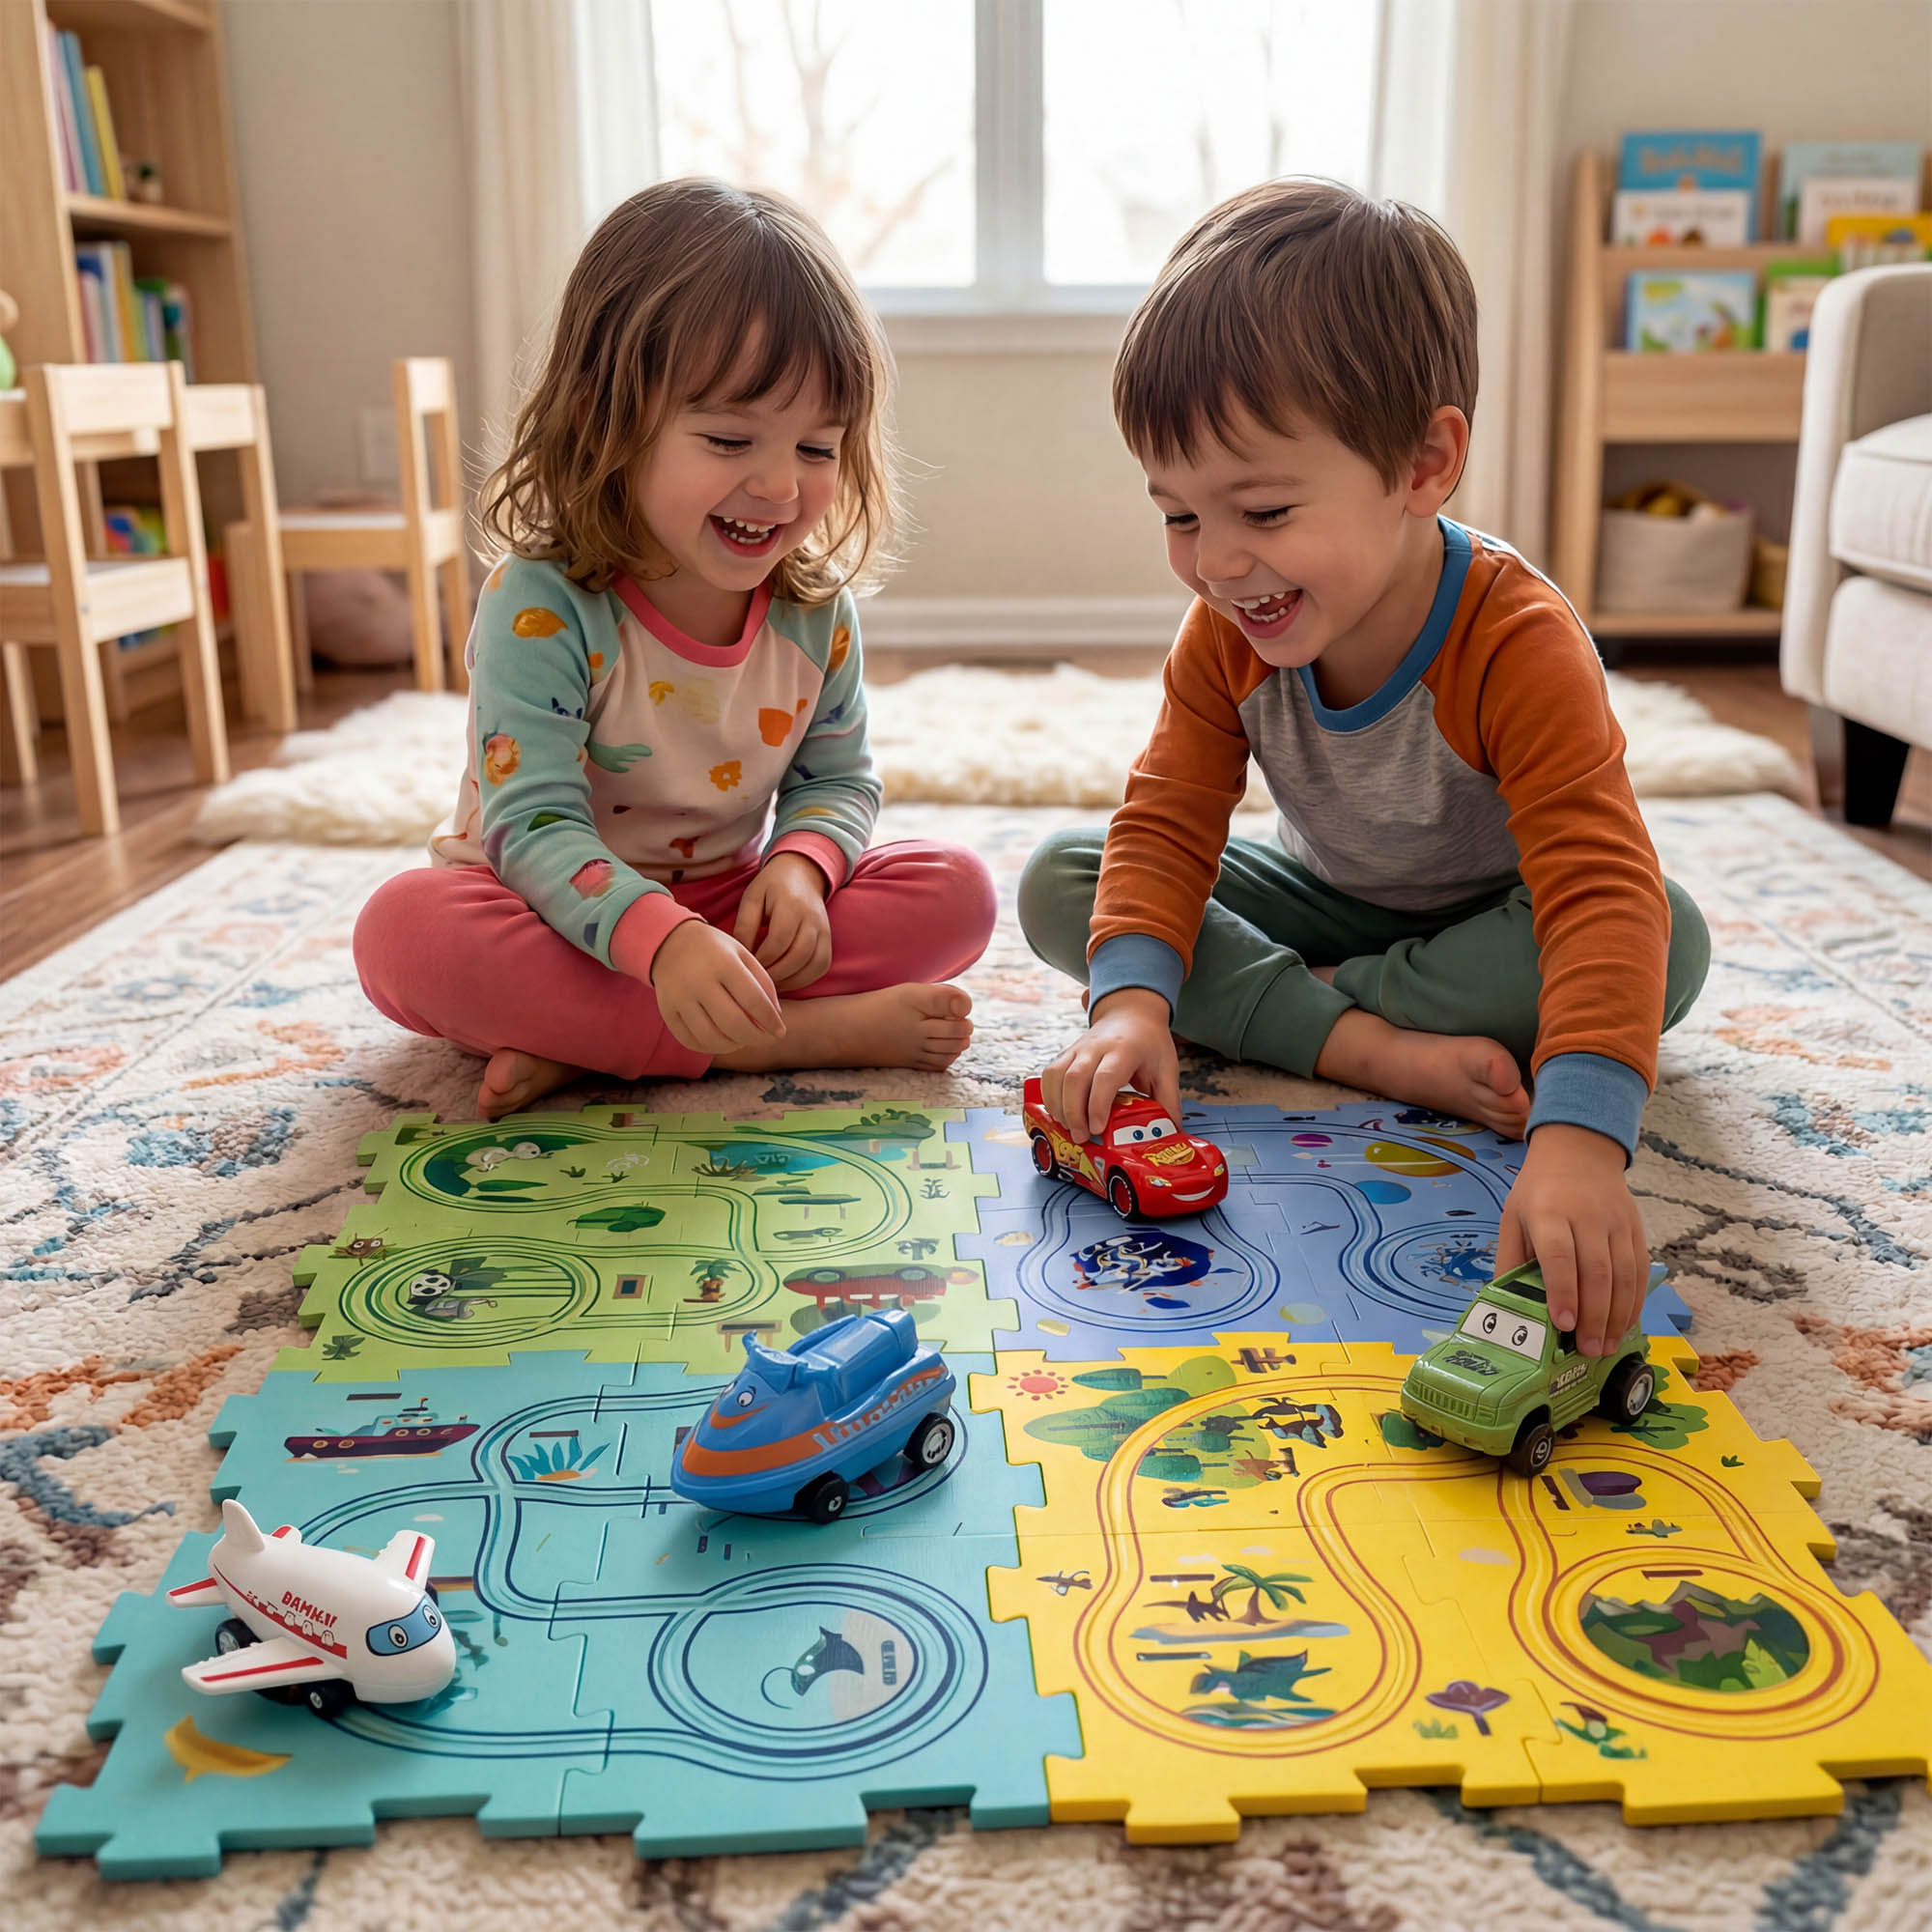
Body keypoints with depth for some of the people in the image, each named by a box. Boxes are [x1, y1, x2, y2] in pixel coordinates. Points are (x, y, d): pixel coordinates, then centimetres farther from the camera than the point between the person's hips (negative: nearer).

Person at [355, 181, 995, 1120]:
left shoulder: (817, 606, -6)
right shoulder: (539, 608, -22)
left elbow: (837, 778, 5)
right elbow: (534, 826, -28)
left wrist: (801, 864, -21)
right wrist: (661, 938, -47)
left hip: (732, 905, 4)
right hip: (568, 920, -3)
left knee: (955, 891, -16)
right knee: (405, 928, -34)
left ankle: (579, 1044, -26)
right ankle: (794, 1035, -34)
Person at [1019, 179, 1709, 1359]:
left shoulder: (1518, 645, -35)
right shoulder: (1226, 634, -19)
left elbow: (1601, 891, -45)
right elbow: (1167, 823, -17)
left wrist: (1579, 1142, -60)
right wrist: (1132, 1000, -38)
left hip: (1482, 921, -3)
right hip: (1330, 900, 4)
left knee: (1674, 941, -35)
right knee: (1055, 884, -17)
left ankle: (1316, 997, -24)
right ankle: (1367, 1046, -28)